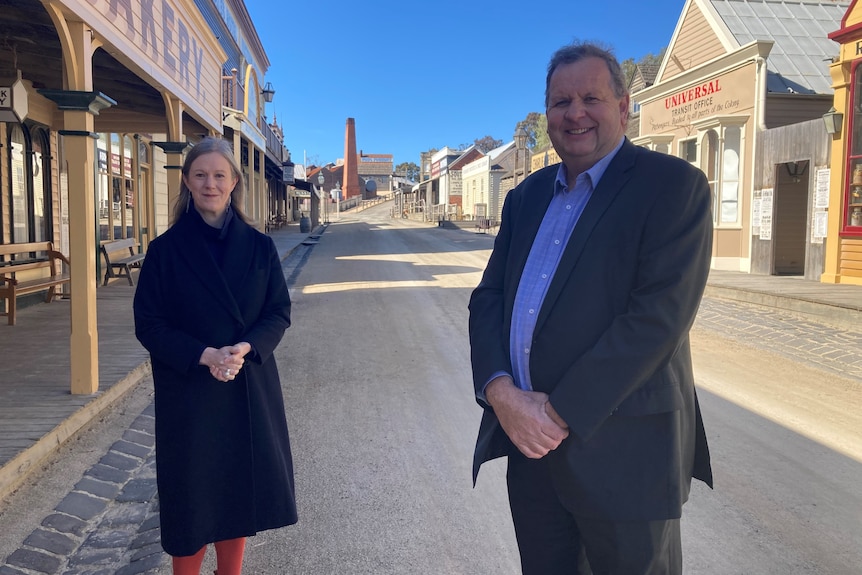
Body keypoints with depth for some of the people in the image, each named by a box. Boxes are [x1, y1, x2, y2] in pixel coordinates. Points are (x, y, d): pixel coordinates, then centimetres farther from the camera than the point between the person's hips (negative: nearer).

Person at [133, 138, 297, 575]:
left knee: (238, 490, 13)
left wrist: (245, 348, -17)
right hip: (187, 392, -2)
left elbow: (279, 312, 2)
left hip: (249, 388, 2)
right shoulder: (165, 249, -4)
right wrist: (204, 355, -19)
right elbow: (148, 324, -5)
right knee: (192, 497, 7)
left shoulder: (259, 247, 2)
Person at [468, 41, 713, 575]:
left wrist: (560, 412, -18)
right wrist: (500, 390, -11)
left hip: (620, 451, -5)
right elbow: (488, 297, 6)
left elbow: (659, 316, -18)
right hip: (530, 444, 6)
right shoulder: (527, 195, 12)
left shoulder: (674, 186, -8)